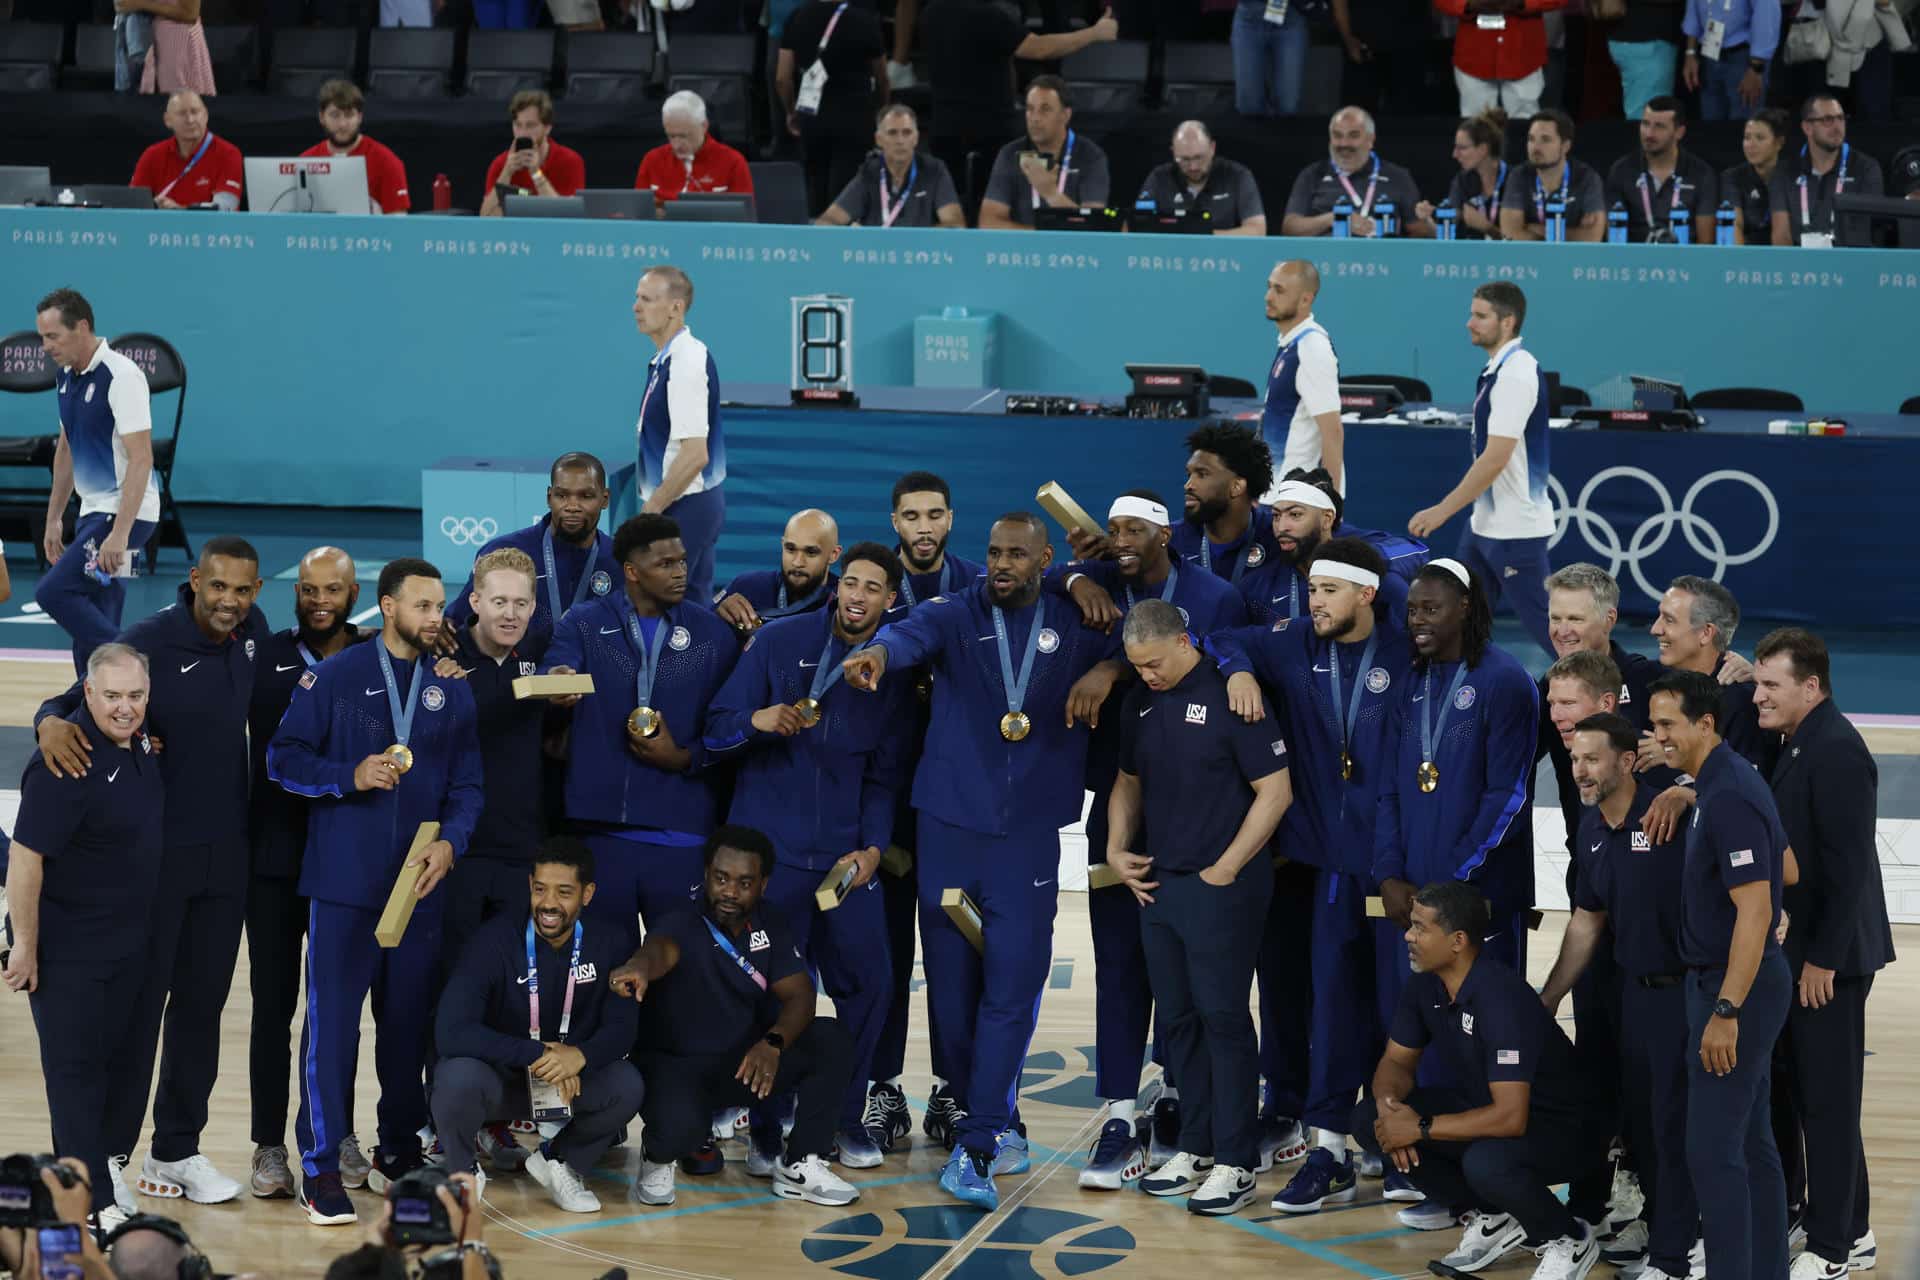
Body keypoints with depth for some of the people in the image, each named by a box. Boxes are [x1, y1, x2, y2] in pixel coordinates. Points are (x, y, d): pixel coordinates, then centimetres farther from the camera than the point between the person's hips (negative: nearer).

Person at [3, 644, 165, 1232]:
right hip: (70, 950, -8)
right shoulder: (64, 763, -24)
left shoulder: (138, 741, 1)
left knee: (130, 1061, 15)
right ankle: (93, 1201, 6)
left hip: (132, 939, 8)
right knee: (77, 1069, 0)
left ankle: (105, 1160, 32)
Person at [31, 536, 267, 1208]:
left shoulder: (252, 632, 2)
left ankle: (177, 1152, 21)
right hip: (153, 852, -5)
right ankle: (109, 1153, 7)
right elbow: (77, 700, -11)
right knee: (138, 1002, -1)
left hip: (226, 851, 5)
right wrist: (51, 722, -33)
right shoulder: (147, 642, -14)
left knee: (202, 1002, 11)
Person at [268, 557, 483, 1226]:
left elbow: (467, 785, 9)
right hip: (344, 881, -3)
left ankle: (399, 1148, 23)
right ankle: (321, 1167, 0)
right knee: (331, 1021, -5)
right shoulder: (335, 676, 0)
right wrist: (352, 776, -15)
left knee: (409, 1022, 9)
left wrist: (450, 840, -9)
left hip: (420, 885, 3)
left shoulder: (452, 692, 10)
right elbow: (284, 757, -1)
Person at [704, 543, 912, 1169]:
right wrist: (760, 720, -24)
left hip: (847, 856, 3)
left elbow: (884, 776, 9)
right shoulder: (780, 642, -2)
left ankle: (846, 1116, 19)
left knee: (869, 983, 1)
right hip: (769, 852, -3)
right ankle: (767, 1126, 11)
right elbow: (716, 731, -3)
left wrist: (872, 848, -5)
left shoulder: (894, 670, 6)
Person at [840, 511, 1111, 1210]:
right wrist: (880, 651, -46)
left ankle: (978, 1146, -8)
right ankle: (997, 1126, 21)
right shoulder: (958, 614, -1)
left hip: (1029, 837, 0)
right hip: (949, 829, 0)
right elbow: (916, 630, -23)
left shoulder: (1075, 627, 5)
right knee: (951, 987, 5)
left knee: (1012, 989, -9)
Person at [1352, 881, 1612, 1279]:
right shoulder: (1425, 984, -6)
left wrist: (1420, 1128, -29)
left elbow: (1510, 1117, -36)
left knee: (1486, 1162, -39)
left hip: (1564, 1126, -8)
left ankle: (1569, 1240, -6)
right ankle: (1491, 1219, 6)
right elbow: (1397, 1061, 5)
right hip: (1484, 1107, 8)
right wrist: (1389, 1105, -19)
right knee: (1369, 1118, -6)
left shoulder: (1500, 999, -31)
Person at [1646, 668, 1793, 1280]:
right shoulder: (1736, 781, 11)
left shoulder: (1728, 798, -20)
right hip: (1749, 982, 10)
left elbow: (1755, 911, -25)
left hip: (1735, 988, -10)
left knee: (1712, 1150, -9)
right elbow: (1787, 864, 23)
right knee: (1751, 1143, 12)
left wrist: (1725, 1013, -26)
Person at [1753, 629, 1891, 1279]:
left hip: (1831, 956, -9)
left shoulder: (1836, 751, -17)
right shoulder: (1800, 744, 12)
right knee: (1813, 1092, 14)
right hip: (1805, 947, 9)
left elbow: (1847, 865, -20)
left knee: (1827, 1098, -2)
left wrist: (1822, 957, -19)